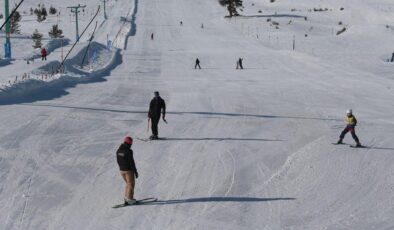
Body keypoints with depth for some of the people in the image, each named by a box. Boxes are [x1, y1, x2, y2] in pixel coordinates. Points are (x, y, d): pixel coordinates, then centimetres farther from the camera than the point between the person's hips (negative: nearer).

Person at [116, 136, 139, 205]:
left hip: (121, 170, 7)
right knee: (131, 184, 6)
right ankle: (129, 199, 5)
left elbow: (118, 161, 11)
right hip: (128, 170, -7)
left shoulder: (118, 151, 3)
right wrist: (135, 171, -11)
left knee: (128, 183, 21)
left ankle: (126, 197, 21)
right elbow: (131, 162, -18)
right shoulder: (128, 151, -19)